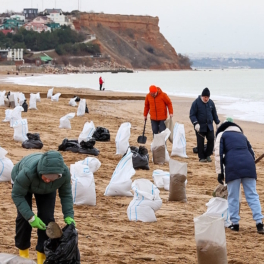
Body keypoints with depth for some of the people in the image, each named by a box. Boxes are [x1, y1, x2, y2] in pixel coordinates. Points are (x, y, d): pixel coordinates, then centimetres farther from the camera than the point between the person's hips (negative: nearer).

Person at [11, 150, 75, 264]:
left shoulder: (65, 173, -38)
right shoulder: (28, 172, -48)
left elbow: (66, 194, -19)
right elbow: (17, 195, -34)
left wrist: (68, 216, -32)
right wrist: (30, 217, -40)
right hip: (21, 182, -2)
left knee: (47, 217, -8)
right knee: (24, 216, -10)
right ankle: (23, 253, 10)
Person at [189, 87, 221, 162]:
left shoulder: (211, 102, 7)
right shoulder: (196, 102, -9)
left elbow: (214, 113, 19)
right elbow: (192, 115, -10)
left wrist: (217, 123, 16)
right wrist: (195, 123, -23)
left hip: (209, 126, 4)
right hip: (200, 126, -4)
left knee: (211, 139, -4)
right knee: (200, 142, -1)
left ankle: (207, 155, 13)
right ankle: (201, 157, 10)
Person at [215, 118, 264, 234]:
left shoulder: (222, 134, 18)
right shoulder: (242, 135, 32)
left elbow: (218, 153, 6)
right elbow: (251, 152, 28)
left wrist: (220, 172, 4)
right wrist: (252, 172, 31)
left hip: (233, 166, -4)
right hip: (249, 166, 4)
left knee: (233, 197, 6)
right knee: (252, 195, 4)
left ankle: (235, 223, 11)